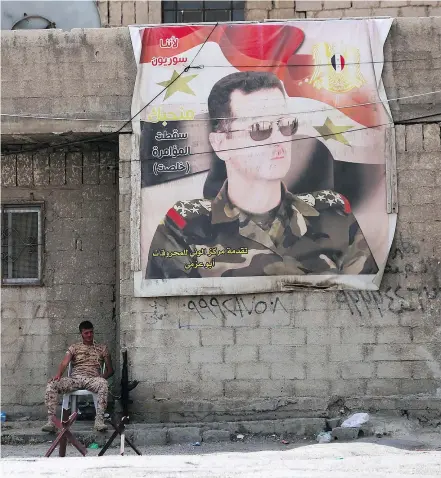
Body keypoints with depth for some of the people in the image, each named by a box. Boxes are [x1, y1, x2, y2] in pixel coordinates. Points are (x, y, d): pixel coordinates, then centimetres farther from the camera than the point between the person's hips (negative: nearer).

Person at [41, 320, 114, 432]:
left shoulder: (102, 348, 20)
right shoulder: (74, 347, 20)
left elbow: (110, 369, 17)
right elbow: (64, 363, 3)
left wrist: (103, 376, -7)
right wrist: (58, 374, -20)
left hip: (91, 380, -1)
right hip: (74, 378, 1)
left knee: (103, 383, -39)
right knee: (51, 384, -28)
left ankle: (99, 420, -44)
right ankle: (50, 422, -34)